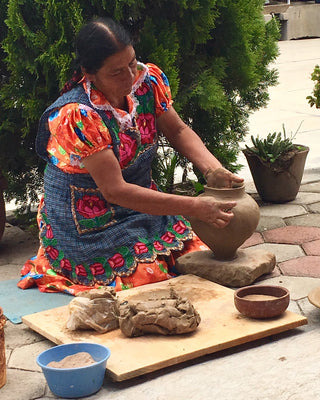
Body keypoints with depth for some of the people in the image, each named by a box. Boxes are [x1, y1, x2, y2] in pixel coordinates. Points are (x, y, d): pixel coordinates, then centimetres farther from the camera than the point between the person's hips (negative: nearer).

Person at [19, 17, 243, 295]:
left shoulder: (147, 80, -8)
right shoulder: (77, 115, -28)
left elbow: (178, 131, 3)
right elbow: (115, 191, -30)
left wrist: (214, 169, -18)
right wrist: (195, 207, -33)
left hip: (143, 205, 6)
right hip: (88, 227, -6)